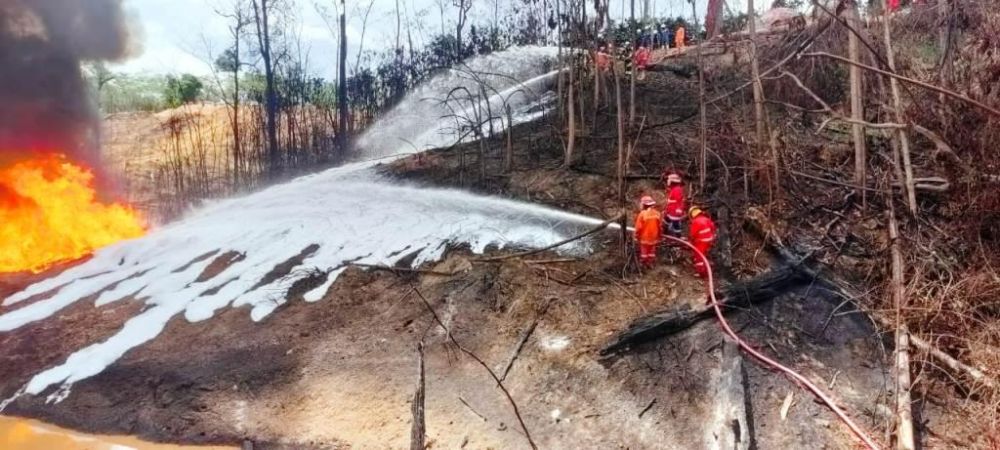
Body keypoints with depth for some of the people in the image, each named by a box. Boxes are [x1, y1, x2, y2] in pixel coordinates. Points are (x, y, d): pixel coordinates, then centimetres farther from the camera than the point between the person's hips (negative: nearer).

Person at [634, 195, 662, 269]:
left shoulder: (642, 214, -23)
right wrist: (658, 236, 14)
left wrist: (636, 236, -2)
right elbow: (659, 226, 0)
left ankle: (643, 264, 22)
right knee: (652, 250, 18)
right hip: (653, 237, 3)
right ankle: (650, 263, 28)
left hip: (644, 237, -3)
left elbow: (639, 227, -16)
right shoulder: (657, 213, -10)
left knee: (644, 250, 12)